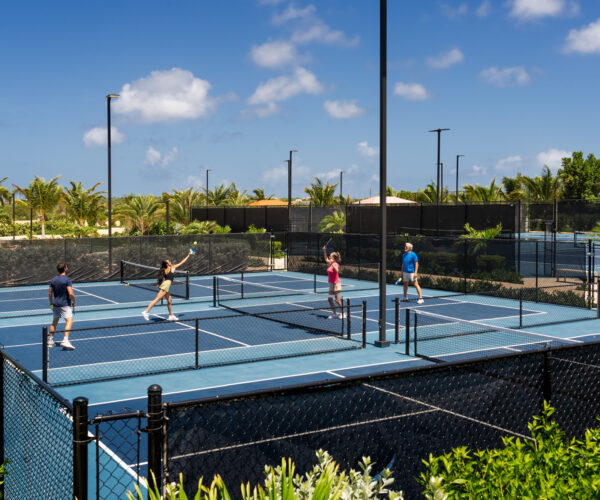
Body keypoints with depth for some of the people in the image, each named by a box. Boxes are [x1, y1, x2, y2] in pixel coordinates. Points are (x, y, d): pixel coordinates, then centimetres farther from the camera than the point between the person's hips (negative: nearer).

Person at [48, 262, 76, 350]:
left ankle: (50, 340, 27)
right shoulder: (67, 279, -14)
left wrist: (51, 303, 24)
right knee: (69, 321, -10)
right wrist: (74, 302, -6)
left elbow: (49, 293, 12)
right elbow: (71, 293, -21)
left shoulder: (53, 279, 7)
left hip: (55, 304, 7)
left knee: (55, 321, 20)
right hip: (65, 304, -7)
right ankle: (65, 340, -26)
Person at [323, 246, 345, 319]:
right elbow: (326, 259, 26)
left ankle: (343, 314, 3)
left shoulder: (336, 264, -15)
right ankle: (335, 314, 16)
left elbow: (336, 270, -35)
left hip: (336, 283, -9)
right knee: (330, 299, 8)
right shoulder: (329, 263, 8)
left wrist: (332, 264, -46)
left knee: (337, 300, -7)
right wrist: (324, 250, 21)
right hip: (331, 284, 9)